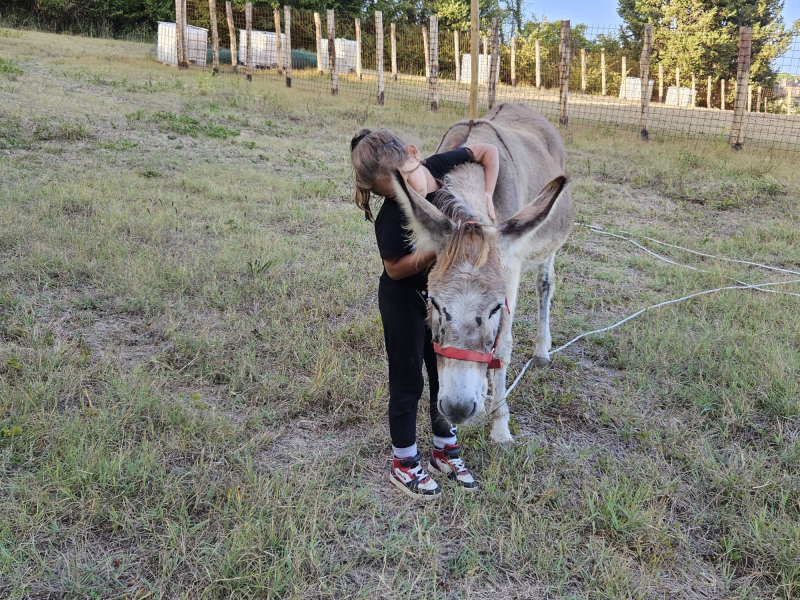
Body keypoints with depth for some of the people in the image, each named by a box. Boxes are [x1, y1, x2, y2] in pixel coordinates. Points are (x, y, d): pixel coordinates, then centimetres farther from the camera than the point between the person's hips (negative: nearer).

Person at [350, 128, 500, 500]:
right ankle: (405, 465, 24)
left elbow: (488, 151, -5)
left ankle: (445, 451, 34)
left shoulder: (442, 166, -17)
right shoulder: (391, 218, -28)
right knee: (408, 381, 6)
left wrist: (487, 196, -20)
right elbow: (395, 269, -20)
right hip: (405, 302, -5)